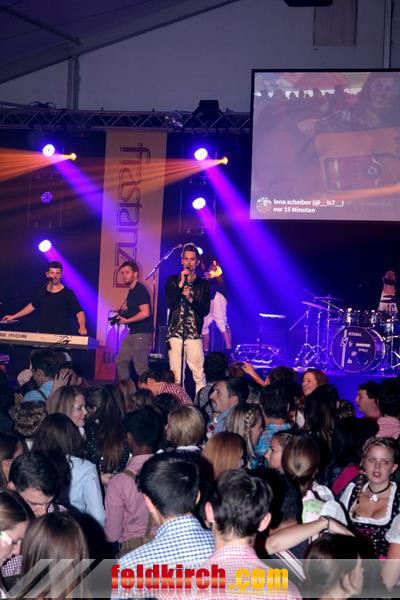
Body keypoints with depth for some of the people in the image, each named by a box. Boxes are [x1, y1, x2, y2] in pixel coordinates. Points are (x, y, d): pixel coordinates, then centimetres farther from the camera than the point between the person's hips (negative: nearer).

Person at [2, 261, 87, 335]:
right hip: (42, 335, 4)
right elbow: (32, 306, 24)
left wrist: (82, 327, -30)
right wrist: (14, 316, 26)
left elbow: (79, 312, -11)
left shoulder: (68, 294, -6)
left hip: (62, 336, -4)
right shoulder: (42, 292, 8)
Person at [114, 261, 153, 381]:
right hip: (133, 333, 10)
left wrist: (126, 320, -14)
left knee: (140, 366, -9)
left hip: (142, 333, -10)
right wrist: (122, 313, 8)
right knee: (121, 361, 13)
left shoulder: (140, 290, -13)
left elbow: (145, 313, -23)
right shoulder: (131, 291, 16)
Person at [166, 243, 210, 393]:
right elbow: (169, 303, -4)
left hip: (194, 335, 0)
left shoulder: (204, 284, 9)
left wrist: (190, 299, -13)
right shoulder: (173, 280, 10)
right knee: (176, 375, -2)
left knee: (199, 375, -6)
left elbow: (205, 310, 1)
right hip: (175, 333, 0)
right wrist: (181, 283, -8)